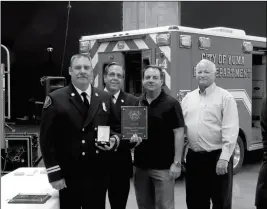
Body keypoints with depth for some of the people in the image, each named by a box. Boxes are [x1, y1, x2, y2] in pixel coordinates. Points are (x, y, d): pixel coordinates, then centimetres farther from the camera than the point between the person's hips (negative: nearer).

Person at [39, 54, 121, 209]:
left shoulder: (105, 98, 8)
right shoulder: (55, 99, -6)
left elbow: (116, 128, 17)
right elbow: (47, 140, -7)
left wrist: (114, 140, -6)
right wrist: (54, 174, -11)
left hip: (98, 175, 4)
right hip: (69, 176, -3)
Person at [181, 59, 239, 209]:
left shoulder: (225, 97, -5)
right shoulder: (188, 98, 11)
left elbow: (231, 130, -12)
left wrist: (224, 158, -19)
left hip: (217, 157, -4)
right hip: (193, 157, 5)